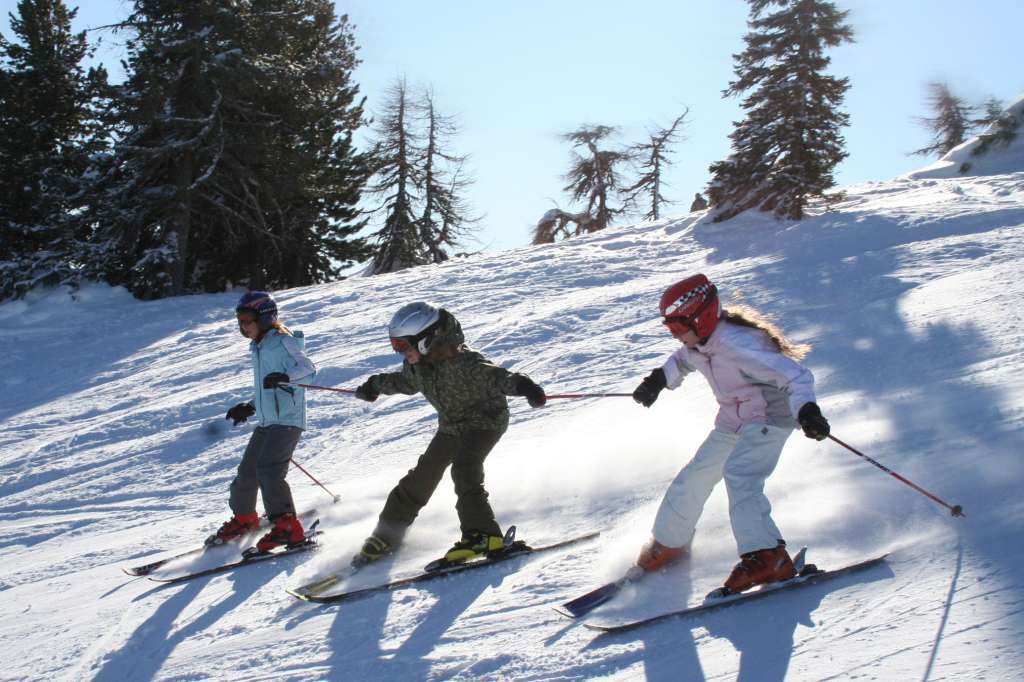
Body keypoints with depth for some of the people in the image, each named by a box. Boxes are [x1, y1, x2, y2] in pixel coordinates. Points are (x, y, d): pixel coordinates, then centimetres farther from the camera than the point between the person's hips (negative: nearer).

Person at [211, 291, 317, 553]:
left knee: (268, 469, -21)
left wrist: (283, 377, -40)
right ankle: (243, 519, 33)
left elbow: (308, 367, -24)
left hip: (287, 419, -9)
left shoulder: (283, 341, -9)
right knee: (247, 471, 12)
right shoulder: (259, 347, 18)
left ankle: (288, 527, -20)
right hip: (266, 421, 9)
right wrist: (248, 408, 26)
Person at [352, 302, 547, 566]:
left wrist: (521, 385, -63)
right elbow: (406, 381, 16)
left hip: (486, 419, -8)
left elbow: (494, 377, -43)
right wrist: (375, 385, 31)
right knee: (422, 475, 8)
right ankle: (387, 535, 20)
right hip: (451, 425, 8)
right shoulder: (417, 364, -8)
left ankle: (483, 535, -24)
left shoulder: (462, 363, -34)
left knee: (464, 470, -29)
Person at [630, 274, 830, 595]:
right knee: (692, 479, 12)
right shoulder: (696, 344, -3)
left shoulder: (736, 344, -30)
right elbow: (681, 361, 26)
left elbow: (796, 376, -35)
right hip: (731, 423, 9)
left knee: (738, 475, -31)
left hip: (769, 418, -9)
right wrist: (659, 379, 16)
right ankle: (669, 543, 34)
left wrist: (806, 410, -50)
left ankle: (768, 558, -32)